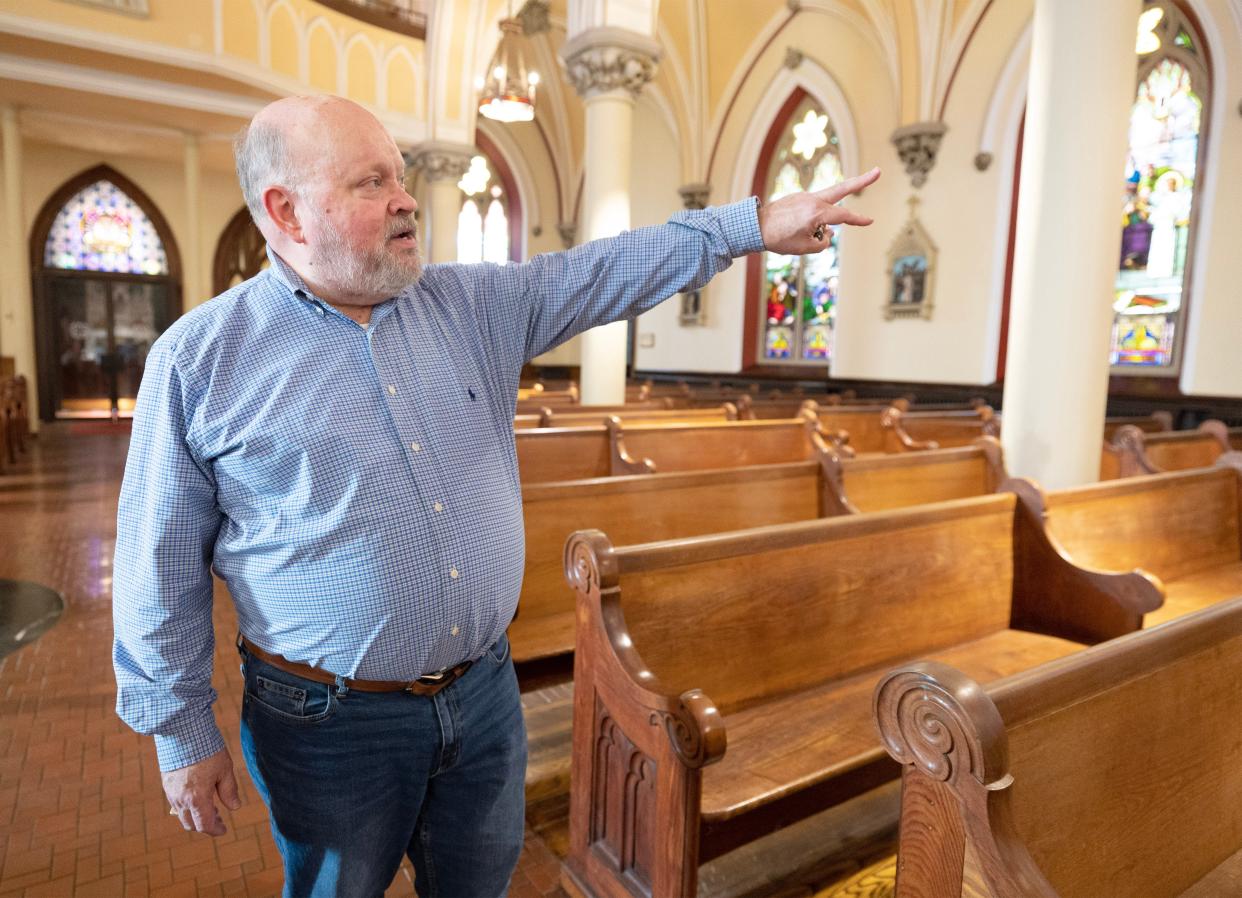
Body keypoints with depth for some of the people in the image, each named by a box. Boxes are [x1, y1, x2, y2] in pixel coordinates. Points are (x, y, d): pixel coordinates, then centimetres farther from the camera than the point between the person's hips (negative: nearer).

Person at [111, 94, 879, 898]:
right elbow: (165, 567, -6)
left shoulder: (474, 305, 0)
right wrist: (183, 732, -2)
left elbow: (607, 273, 0)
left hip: (486, 690, 4)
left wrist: (753, 223, -3)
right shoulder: (201, 357, -10)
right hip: (331, 722, -3)